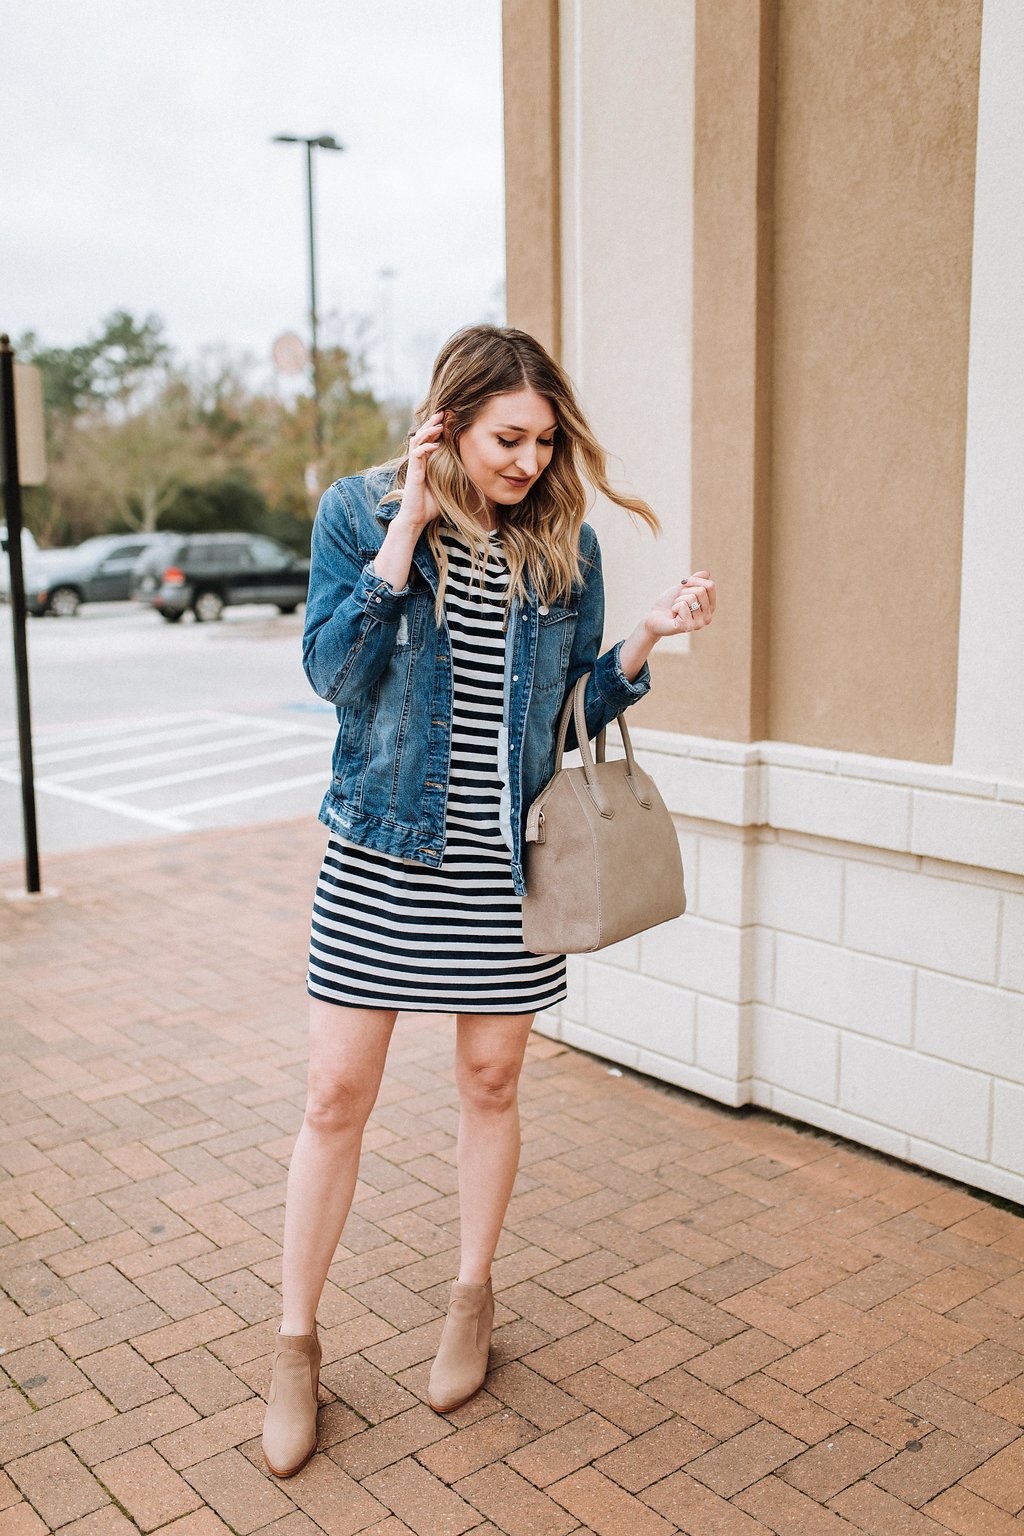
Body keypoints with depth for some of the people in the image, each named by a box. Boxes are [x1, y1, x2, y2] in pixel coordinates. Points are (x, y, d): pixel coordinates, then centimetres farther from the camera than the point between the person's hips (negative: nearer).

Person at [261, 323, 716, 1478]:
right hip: (382, 853, -1)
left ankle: (471, 1298, 37)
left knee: (490, 1080, 13)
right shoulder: (359, 512, -4)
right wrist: (405, 529, -18)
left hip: (505, 859, 2)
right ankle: (296, 1345, 23)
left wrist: (648, 637, -11)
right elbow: (333, 671, -16)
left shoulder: (564, 545, 2)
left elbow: (578, 705, 6)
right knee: (337, 1095, 3)